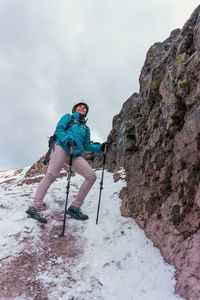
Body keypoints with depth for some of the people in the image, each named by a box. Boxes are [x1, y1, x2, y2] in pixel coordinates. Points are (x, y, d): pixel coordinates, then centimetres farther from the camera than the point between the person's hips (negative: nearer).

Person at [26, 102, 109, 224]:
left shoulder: (86, 128, 30)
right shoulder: (68, 117, 18)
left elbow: (87, 145, 24)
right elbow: (59, 129, 3)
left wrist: (100, 147, 7)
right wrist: (67, 139, -17)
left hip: (75, 155, 6)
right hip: (62, 148, -5)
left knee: (92, 176, -8)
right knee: (51, 176, -22)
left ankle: (75, 207, -5)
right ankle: (35, 207, -24)